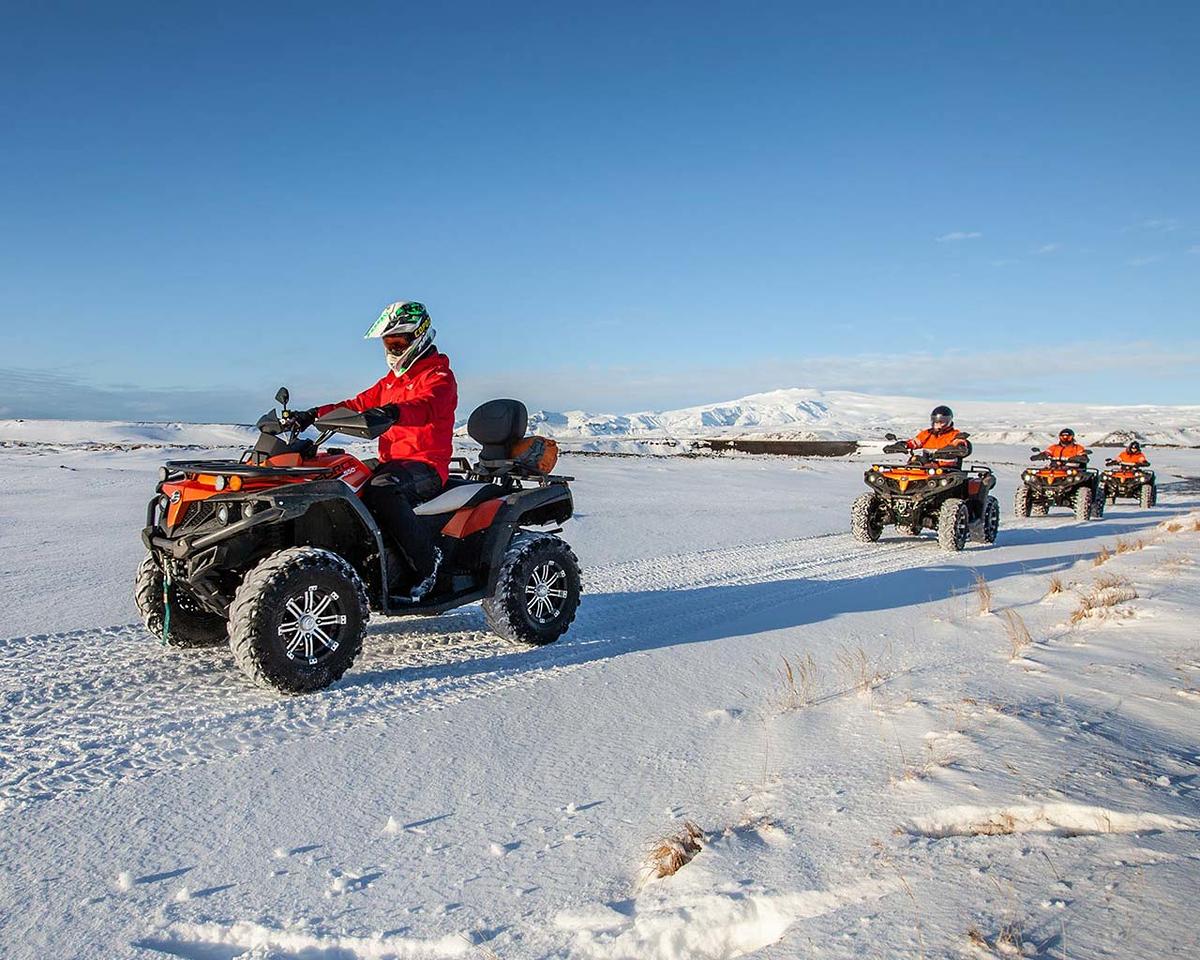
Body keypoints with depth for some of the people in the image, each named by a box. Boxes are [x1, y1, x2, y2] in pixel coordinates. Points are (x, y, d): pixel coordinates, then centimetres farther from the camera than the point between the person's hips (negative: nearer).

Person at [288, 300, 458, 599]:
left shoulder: (438, 376, -4)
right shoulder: (392, 379, 25)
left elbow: (426, 406, -26)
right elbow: (358, 404, 19)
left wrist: (394, 412, -47)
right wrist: (313, 415, 5)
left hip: (426, 465, -9)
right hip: (391, 463, 9)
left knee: (381, 491, -36)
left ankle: (426, 559, -24)